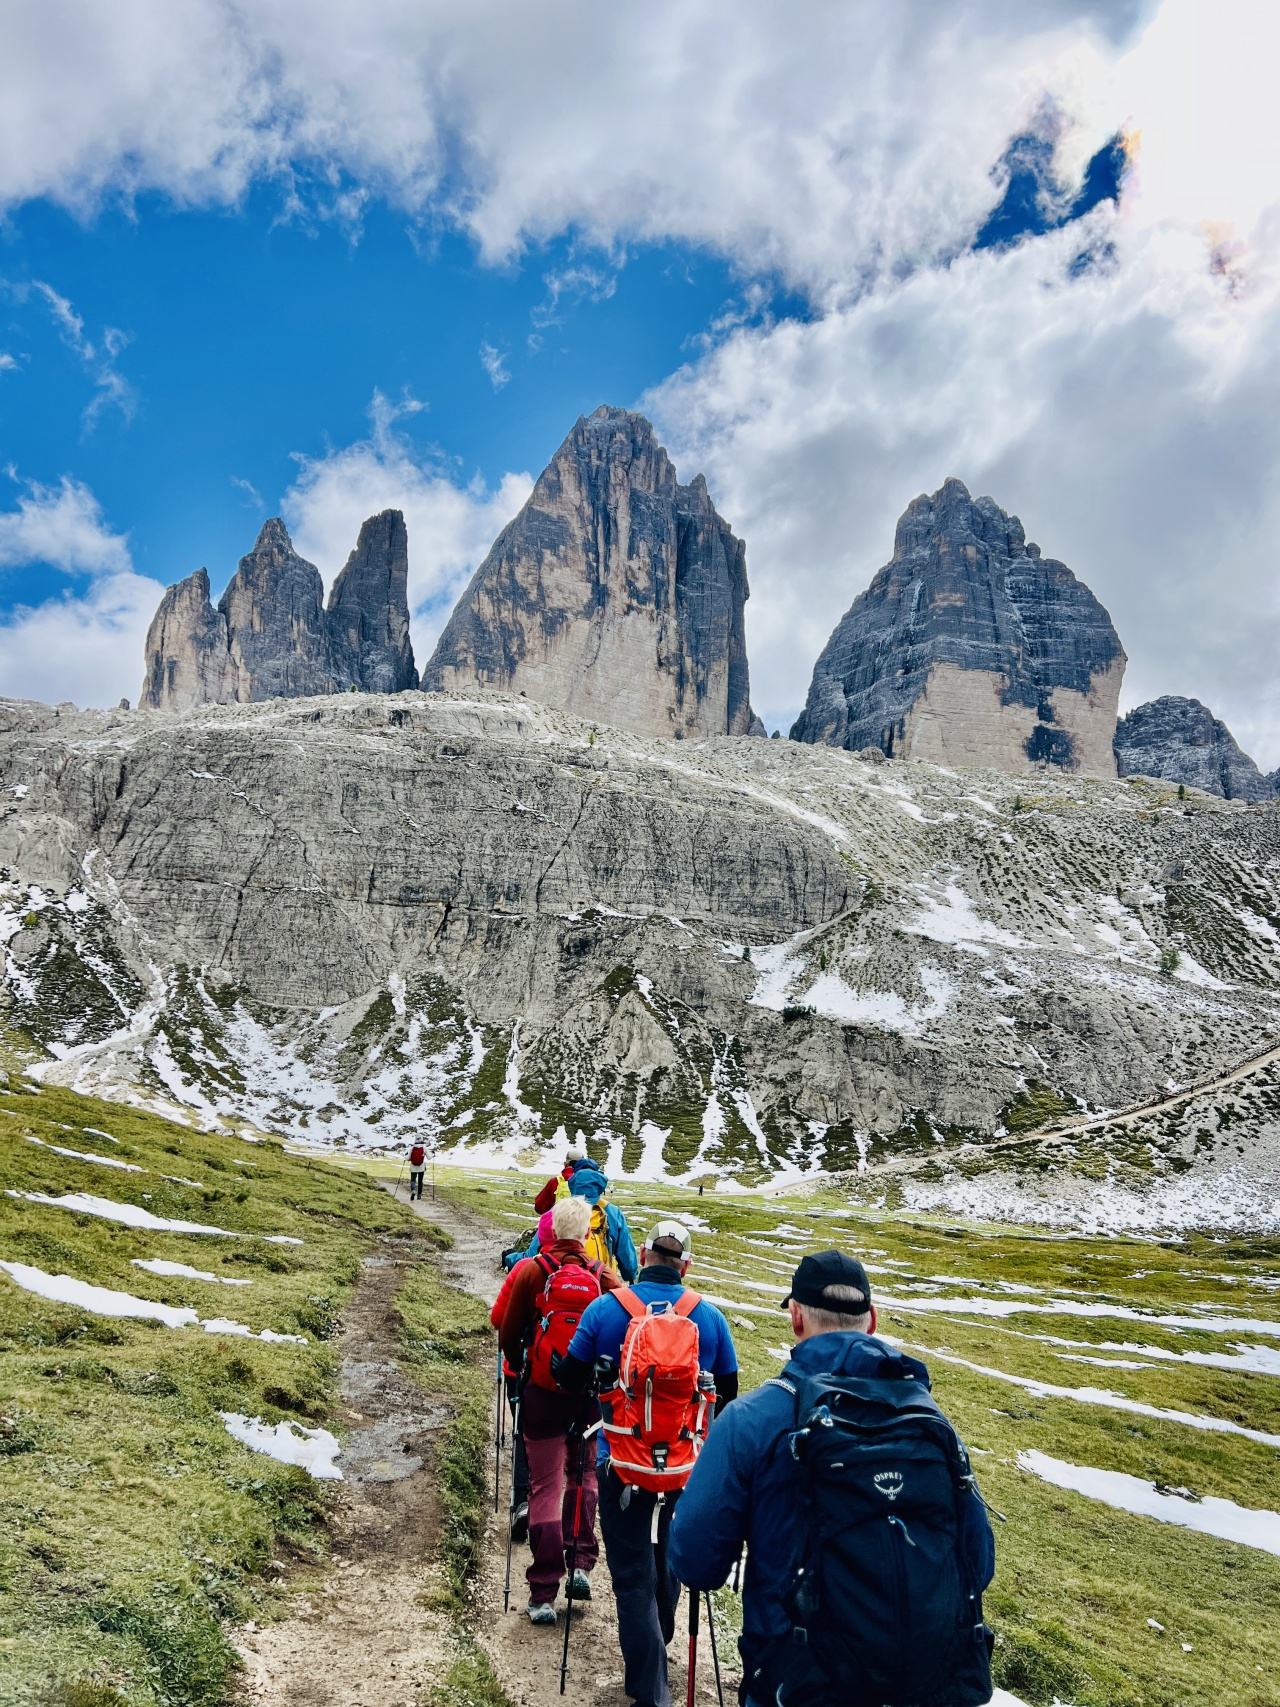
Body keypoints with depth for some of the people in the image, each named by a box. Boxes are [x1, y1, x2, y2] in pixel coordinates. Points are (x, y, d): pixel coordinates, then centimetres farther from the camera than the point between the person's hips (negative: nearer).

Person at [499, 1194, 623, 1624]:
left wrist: (518, 1366, 14)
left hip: (543, 1391, -1)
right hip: (591, 1393, 2)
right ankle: (581, 1564, 20)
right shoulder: (604, 1277, -8)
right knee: (582, 1476, 24)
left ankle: (543, 1594, 9)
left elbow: (508, 1333, -5)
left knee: (545, 1487, 8)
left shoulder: (531, 1271, -10)